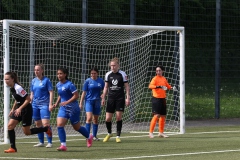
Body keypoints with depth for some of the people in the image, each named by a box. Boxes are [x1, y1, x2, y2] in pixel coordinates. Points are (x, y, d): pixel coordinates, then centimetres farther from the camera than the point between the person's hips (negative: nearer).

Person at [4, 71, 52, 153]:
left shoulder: (18, 88, -23)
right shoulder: (11, 88, 5)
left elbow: (28, 99, -23)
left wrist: (20, 108, -26)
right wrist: (13, 109, 15)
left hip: (26, 110, -9)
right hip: (19, 109, 9)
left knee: (27, 132, 0)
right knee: (10, 125, -5)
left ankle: (46, 129, 18)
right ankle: (13, 148, -3)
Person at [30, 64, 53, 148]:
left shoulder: (46, 80, -4)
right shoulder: (33, 81, 12)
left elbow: (51, 92, -6)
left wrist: (50, 104, -13)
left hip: (44, 104, -6)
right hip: (35, 105, 6)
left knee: (46, 123, -14)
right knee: (38, 124, 8)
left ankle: (49, 142, -11)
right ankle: (41, 142, 16)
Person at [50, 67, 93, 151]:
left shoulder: (69, 84, -17)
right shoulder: (58, 85, 6)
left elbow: (76, 95, -18)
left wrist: (67, 102, -25)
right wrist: (56, 104, 10)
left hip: (72, 109, -6)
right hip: (63, 108, 6)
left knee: (77, 127, 8)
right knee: (59, 125, -13)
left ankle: (89, 137, 36)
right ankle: (63, 145, -12)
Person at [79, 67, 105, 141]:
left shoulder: (101, 81, 3)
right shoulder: (87, 81, -2)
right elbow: (84, 92, 2)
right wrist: (81, 103, 0)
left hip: (97, 101, 3)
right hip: (89, 101, -3)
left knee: (96, 119, 8)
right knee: (89, 118, -17)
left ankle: (94, 136, 18)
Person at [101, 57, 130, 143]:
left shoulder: (122, 74, -3)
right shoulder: (108, 74, 6)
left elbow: (126, 86, 0)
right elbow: (106, 87, 14)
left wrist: (128, 98, -6)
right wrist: (103, 98, 9)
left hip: (120, 98, -3)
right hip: (111, 98, 3)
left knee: (119, 117, -6)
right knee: (108, 118, -2)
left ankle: (118, 136, 5)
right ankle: (109, 133, 23)